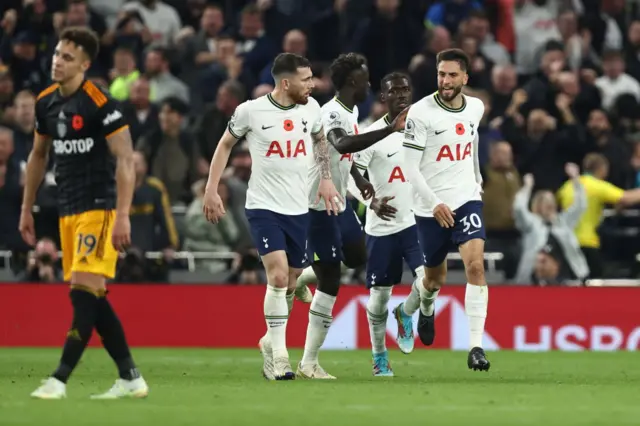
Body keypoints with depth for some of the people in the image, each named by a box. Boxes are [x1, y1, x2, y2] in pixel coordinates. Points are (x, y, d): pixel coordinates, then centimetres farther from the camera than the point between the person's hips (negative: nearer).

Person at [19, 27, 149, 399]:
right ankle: (131, 378, 14)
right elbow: (39, 155, 22)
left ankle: (60, 380, -14)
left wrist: (123, 216, -22)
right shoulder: (46, 102, 8)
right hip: (69, 211, 8)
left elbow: (125, 159, -16)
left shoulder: (100, 104, -14)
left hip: (99, 208, -8)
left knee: (84, 291, -14)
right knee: (93, 299, 8)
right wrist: (27, 209, 22)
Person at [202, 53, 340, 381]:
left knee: (290, 284, 10)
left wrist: (326, 178, 11)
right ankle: (279, 356, -14)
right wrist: (211, 190, 3)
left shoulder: (310, 107, 1)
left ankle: (270, 342, 32)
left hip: (299, 209, 5)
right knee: (278, 275, -19)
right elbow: (226, 144, 6)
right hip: (263, 206, -5)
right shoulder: (251, 111, -10)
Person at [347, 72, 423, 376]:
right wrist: (372, 202, -26)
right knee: (379, 294, 6)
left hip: (416, 221, 2)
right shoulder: (372, 135, -8)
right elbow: (351, 178, -10)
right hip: (382, 226, -2)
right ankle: (379, 357, 25)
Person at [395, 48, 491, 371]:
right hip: (431, 208, -2)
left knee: (475, 265, -19)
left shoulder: (475, 108, 2)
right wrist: (434, 203, -23)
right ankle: (423, 310, 51)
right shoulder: (421, 112, -13)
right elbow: (410, 166, -15)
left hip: (467, 199, 2)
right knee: (435, 277, 14)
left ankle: (476, 346, -19)